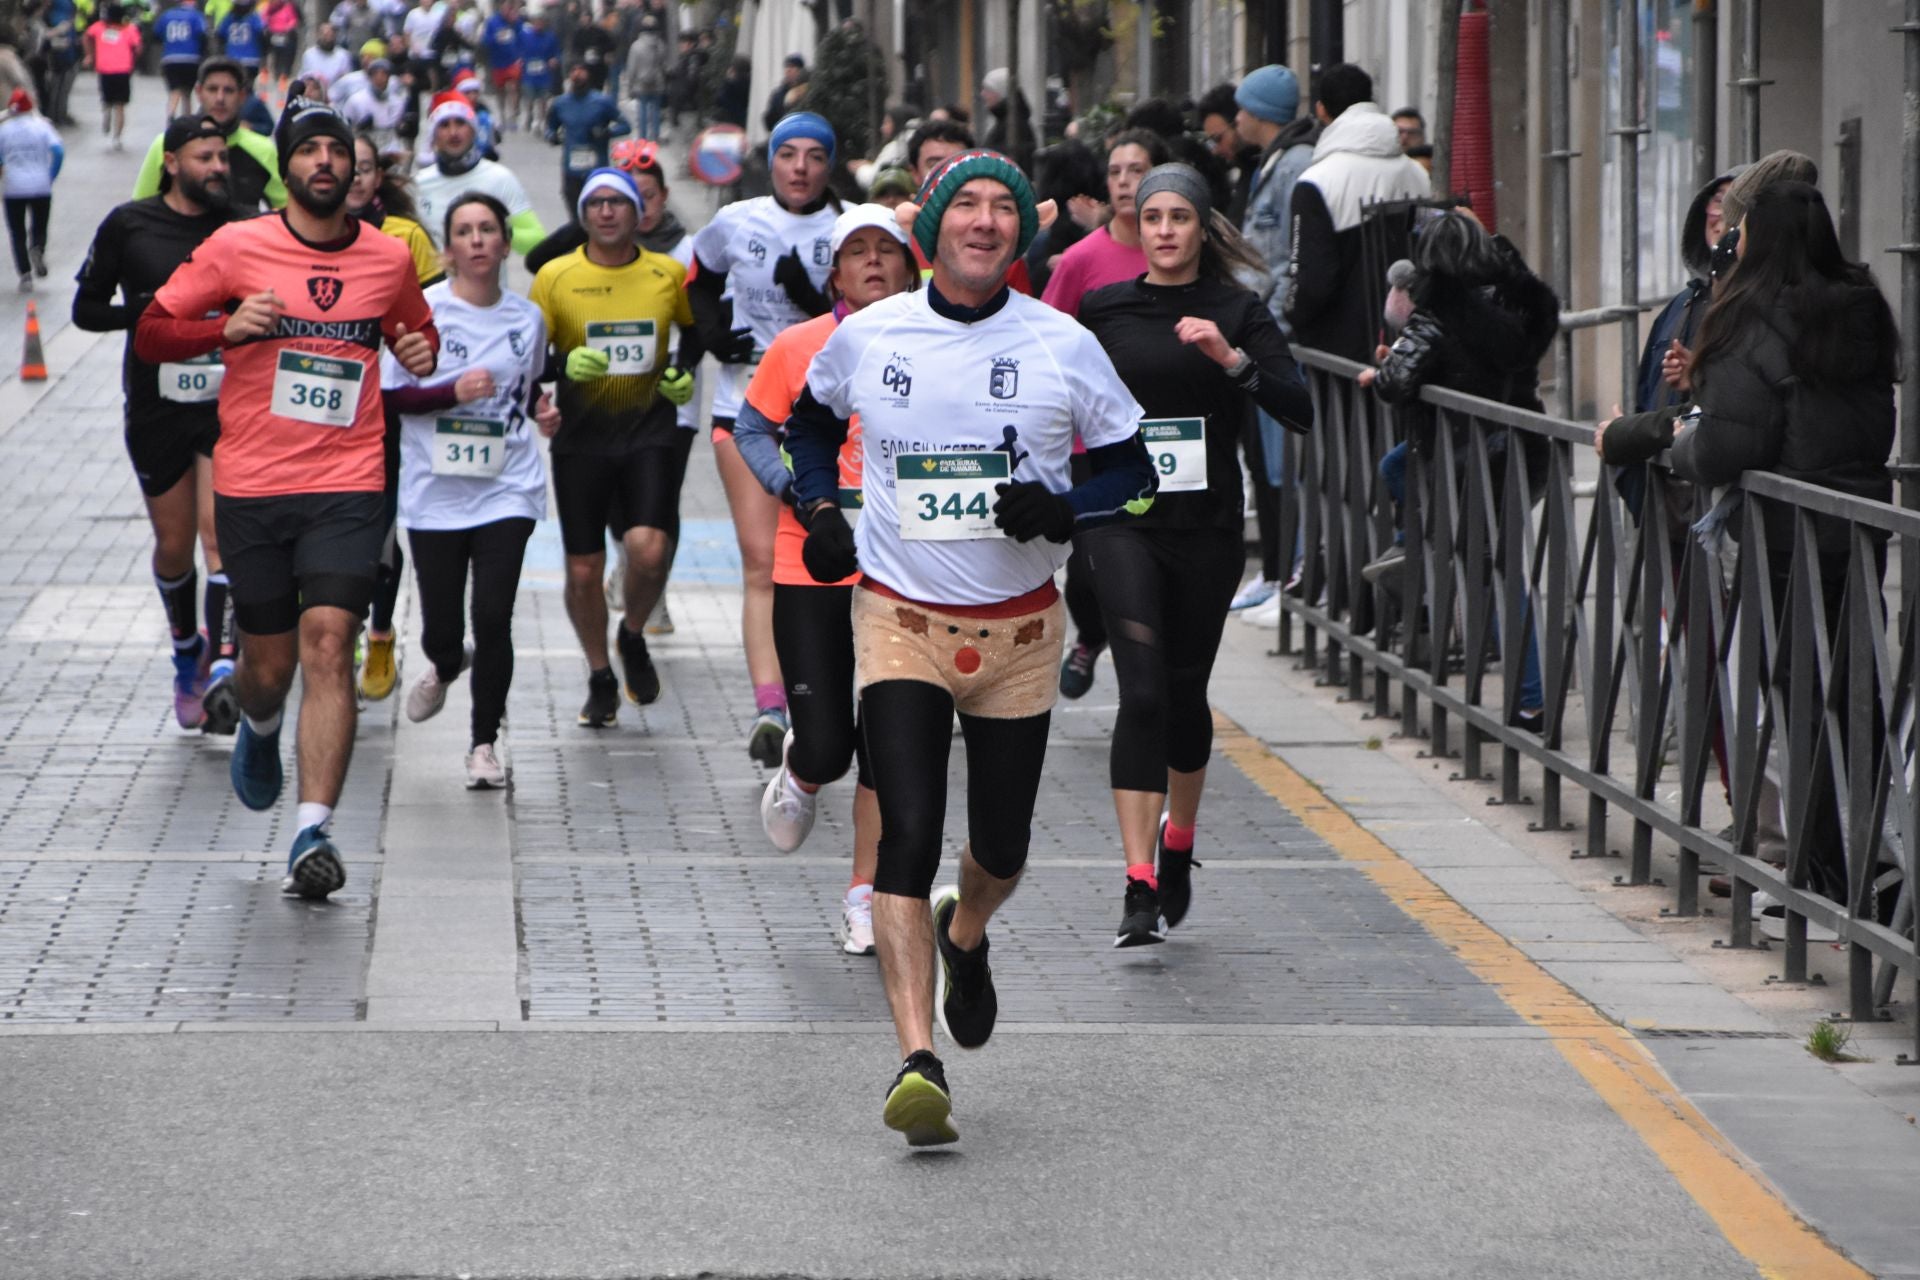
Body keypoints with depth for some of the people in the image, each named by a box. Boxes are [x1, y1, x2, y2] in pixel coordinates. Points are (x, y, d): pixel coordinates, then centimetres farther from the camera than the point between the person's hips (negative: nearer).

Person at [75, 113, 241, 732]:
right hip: (156, 409, 0)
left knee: (221, 535, -15)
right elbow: (87, 309, 0)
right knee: (174, 546, 10)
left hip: (226, 406, 0)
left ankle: (221, 666, -26)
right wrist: (154, 307, -15)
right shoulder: (129, 226, -2)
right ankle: (187, 654, 34)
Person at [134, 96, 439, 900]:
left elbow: (417, 333, 26)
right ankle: (259, 730, 46)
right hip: (251, 488, 0)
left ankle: (314, 832, -19)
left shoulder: (389, 259, 7)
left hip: (347, 486, 0)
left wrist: (422, 356, 1)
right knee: (269, 663, 7)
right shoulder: (237, 248, 0)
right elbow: (150, 332, 3)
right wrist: (226, 328, -15)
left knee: (328, 644, -16)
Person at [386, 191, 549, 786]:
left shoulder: (527, 318, 6)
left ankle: (485, 743, 5)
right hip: (435, 492, -1)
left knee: (493, 617, -11)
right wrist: (453, 392, -18)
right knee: (441, 625, 4)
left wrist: (540, 407, 2)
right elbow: (387, 395, -5)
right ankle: (445, 668, 43)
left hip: (507, 489, 1)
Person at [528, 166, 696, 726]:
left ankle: (633, 636, 12)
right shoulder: (554, 277, -1)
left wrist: (685, 373, 3)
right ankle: (600, 678, 24)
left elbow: (695, 329, 21)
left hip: (652, 431, 0)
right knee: (583, 570, 2)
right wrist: (564, 365, -18)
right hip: (580, 438, 0)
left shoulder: (669, 274, 3)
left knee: (649, 548, -20)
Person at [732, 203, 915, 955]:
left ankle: (865, 898, 17)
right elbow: (751, 429, 10)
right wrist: (791, 485, -7)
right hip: (810, 570, -1)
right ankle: (799, 778, 34)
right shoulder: (798, 348, -1)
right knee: (825, 748, -3)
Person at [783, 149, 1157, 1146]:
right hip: (900, 620, -1)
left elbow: (1134, 472, 4)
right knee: (909, 834, -15)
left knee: (1002, 844, 12)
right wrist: (820, 514, 3)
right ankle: (918, 1060, -19)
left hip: (1019, 630, 1)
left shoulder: (1063, 346, -3)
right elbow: (809, 420, 20)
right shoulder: (866, 337, -1)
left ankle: (964, 937, 48)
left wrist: (1061, 510, -15)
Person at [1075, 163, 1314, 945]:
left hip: (1207, 526, 1)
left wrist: (1231, 358, -23)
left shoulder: (1239, 312, 0)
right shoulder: (1104, 310, 3)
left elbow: (1299, 410, -11)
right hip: (1121, 520, -1)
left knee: (1185, 690, 13)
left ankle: (1178, 843, 40)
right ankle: (1140, 886, -17)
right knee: (1142, 692, -14)